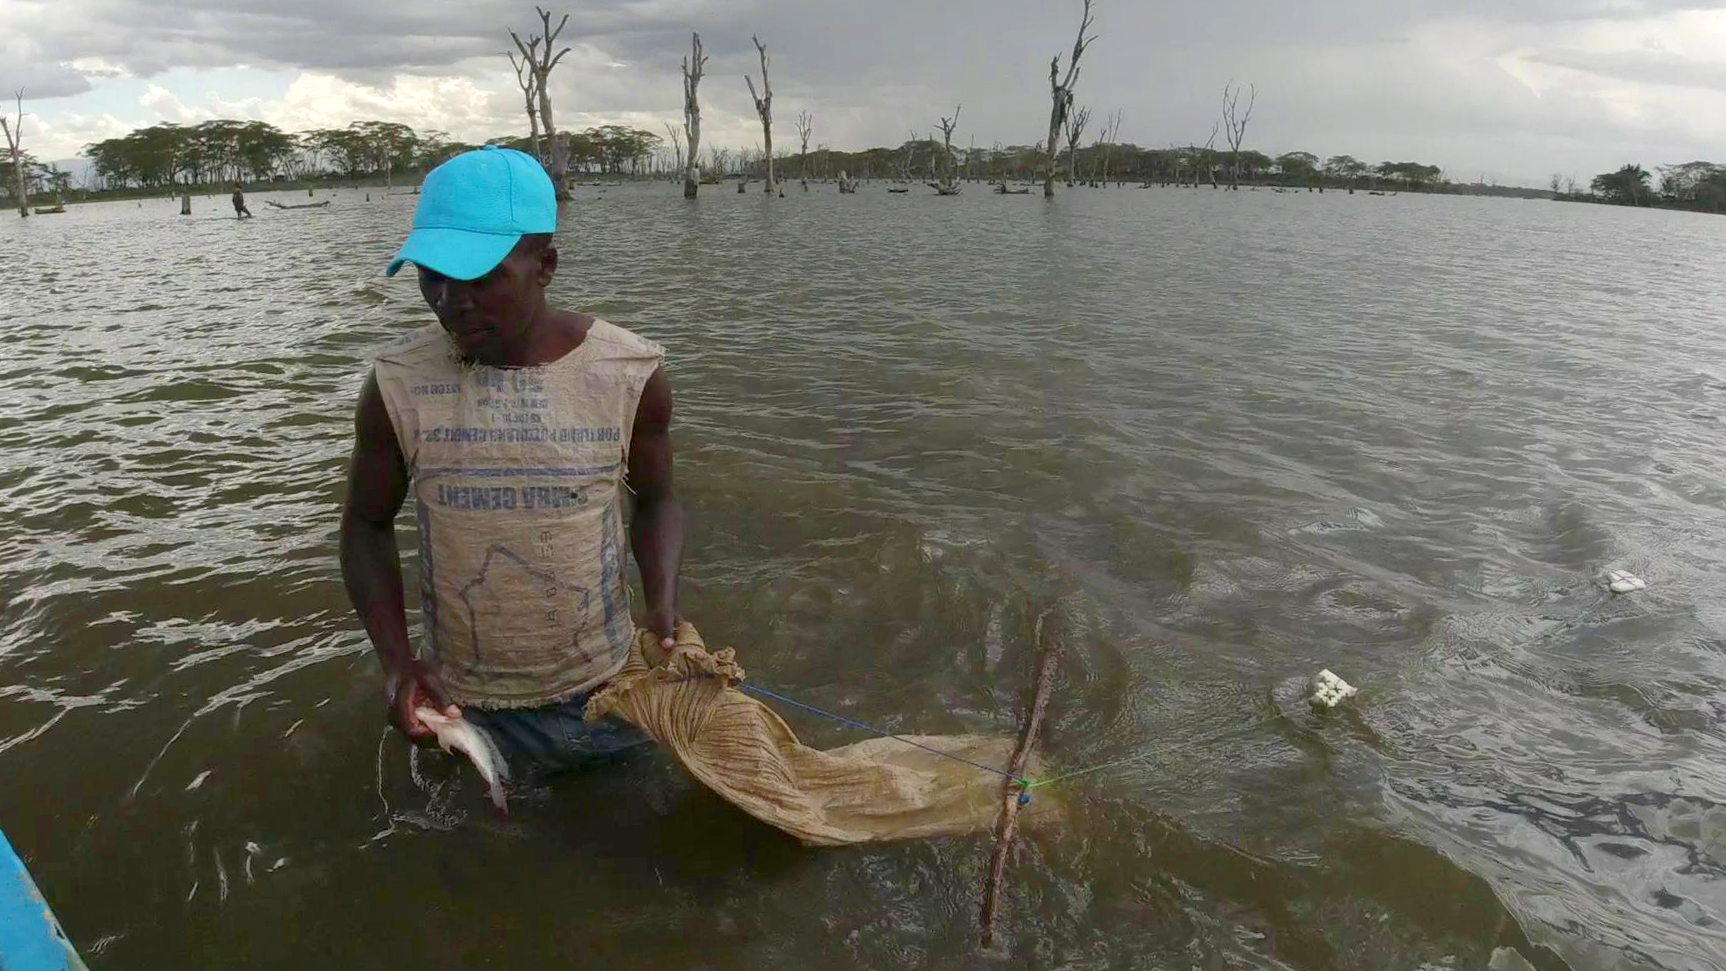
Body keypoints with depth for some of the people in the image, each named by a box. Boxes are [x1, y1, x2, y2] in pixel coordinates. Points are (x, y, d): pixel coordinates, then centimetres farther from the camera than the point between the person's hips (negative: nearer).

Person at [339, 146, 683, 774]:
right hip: (461, 703, 1)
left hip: (606, 690, 0)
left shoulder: (629, 373, -14)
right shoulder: (397, 385, -12)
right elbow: (367, 524, 0)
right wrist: (395, 659, -13)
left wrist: (662, 603, -16)